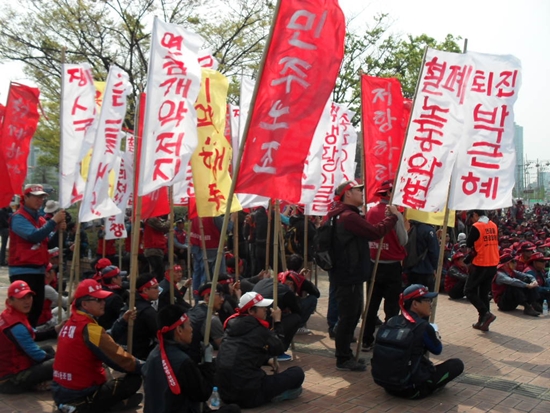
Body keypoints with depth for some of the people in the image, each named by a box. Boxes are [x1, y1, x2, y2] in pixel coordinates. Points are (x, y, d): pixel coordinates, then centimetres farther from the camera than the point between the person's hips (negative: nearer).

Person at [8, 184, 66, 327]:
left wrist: (58, 229, -6)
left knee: (37, 308, 12)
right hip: (23, 271, -8)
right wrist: (53, 221, -20)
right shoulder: (19, 217, -9)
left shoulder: (40, 220, 14)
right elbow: (33, 236, -23)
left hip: (39, 269, 8)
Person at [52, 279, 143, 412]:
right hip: (81, 396, -9)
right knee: (135, 379, -7)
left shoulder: (70, 324, 7)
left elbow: (106, 341, 12)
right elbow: (120, 359, -17)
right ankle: (84, 406, -4)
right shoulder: (90, 329, -20)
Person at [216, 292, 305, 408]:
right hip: (248, 396, -8)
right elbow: (279, 349, 6)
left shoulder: (233, 324, 9)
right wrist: (277, 321, 10)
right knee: (297, 372, -1)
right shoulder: (259, 330, -11)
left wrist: (268, 360, 21)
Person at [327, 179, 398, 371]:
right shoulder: (348, 216, -19)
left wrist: (386, 218, 6)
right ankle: (343, 359, 7)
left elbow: (367, 233, 16)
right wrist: (392, 216, -11)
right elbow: (375, 232, -24)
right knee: (348, 316, -3)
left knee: (351, 315, 18)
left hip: (349, 275, 11)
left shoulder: (344, 215, 17)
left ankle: (345, 353, 28)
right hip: (348, 276, -11)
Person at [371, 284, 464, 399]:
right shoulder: (423, 327, -15)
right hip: (409, 390, -7)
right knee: (457, 364, 5)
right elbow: (437, 349, 3)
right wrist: (435, 333, 22)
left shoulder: (390, 322, 1)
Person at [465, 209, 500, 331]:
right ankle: (483, 322, 17)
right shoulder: (494, 226, 5)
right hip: (493, 265, 7)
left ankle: (486, 313, -8)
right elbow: (495, 243, 15)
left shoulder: (476, 226, -15)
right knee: (484, 293, 14)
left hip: (480, 265, -7)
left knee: (469, 291, 4)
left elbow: (469, 244, -6)